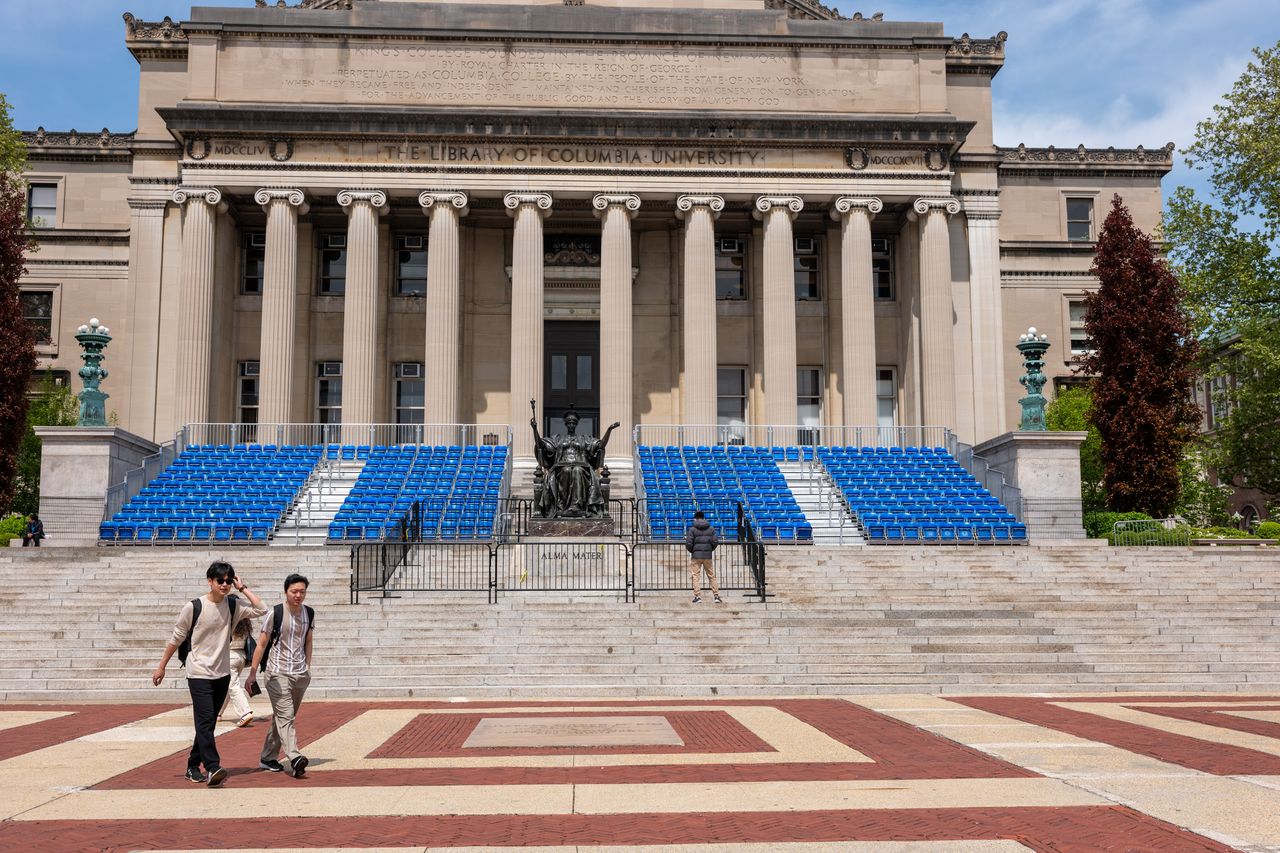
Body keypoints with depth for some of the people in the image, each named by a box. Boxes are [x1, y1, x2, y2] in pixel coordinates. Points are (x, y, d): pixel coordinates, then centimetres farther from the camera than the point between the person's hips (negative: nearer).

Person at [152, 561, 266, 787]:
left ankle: (193, 766, 23)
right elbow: (176, 639, 1)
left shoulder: (233, 606, 2)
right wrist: (161, 667, 6)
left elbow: (261, 610, -8)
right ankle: (212, 768, -22)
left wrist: (243, 588, -6)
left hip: (222, 674, 5)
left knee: (208, 723, 11)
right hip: (199, 673, -5)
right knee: (205, 720, -15)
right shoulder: (193, 607, -8)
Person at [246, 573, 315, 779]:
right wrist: (252, 673, -4)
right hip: (277, 673, -5)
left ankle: (267, 758, 23)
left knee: (282, 717, 12)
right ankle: (295, 758, -28)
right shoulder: (275, 613, -7)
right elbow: (261, 644, -3)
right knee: (285, 716, -15)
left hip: (300, 674, 5)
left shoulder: (309, 614, 7)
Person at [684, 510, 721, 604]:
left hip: (696, 556, -3)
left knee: (696, 576, 3)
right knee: (712, 576, 10)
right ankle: (716, 596, 8)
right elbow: (715, 541, -1)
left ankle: (697, 596, -3)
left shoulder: (692, 529, -4)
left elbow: (688, 543, -9)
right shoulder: (711, 528, 5)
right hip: (708, 556, 3)